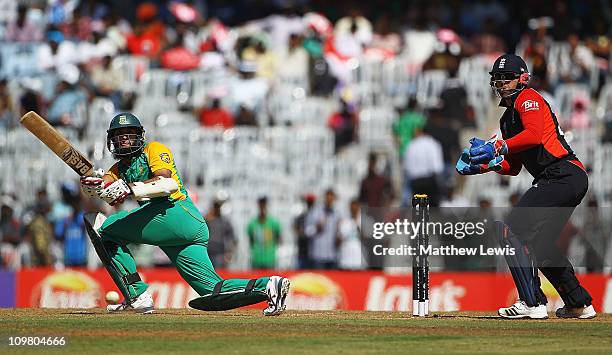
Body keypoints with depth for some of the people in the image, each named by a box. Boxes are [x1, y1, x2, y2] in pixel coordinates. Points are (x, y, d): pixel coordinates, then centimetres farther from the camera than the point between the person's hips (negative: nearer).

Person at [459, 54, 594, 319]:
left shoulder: (528, 98, -3)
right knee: (539, 243, 19)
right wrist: (483, 165, 9)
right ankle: (579, 304, 26)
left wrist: (499, 147, -25)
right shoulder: (508, 118, 26)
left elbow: (534, 135, -22)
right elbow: (513, 166, 24)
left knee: (512, 230, -16)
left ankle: (532, 303, -20)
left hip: (564, 175, -11)